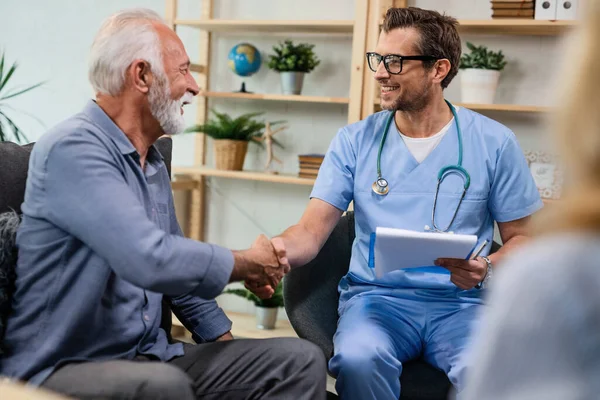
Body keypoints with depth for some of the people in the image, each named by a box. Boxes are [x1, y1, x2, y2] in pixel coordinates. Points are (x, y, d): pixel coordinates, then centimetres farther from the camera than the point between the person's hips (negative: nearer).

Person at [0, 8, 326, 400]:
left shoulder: (154, 162, 13)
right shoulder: (73, 148, -18)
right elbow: (152, 260, -30)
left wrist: (227, 345, 14)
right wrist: (248, 264, -13)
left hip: (150, 357, 8)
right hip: (61, 368, -8)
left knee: (301, 361, -6)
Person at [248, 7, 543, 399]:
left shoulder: (494, 143, 3)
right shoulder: (355, 141, 6)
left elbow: (522, 237, 9)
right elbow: (311, 231, 1)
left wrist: (488, 270, -14)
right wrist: (276, 250, -23)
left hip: (461, 301, -1)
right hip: (377, 295, 1)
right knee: (358, 359, -33)